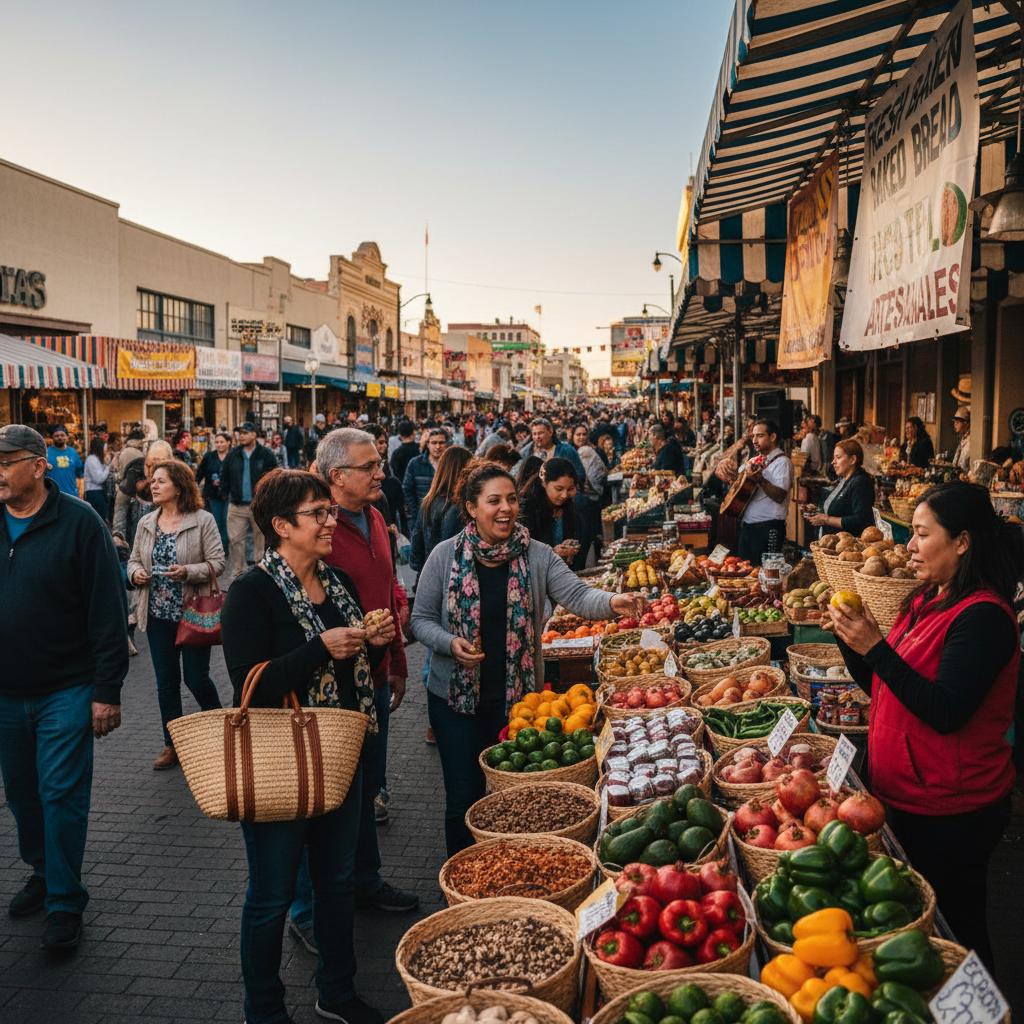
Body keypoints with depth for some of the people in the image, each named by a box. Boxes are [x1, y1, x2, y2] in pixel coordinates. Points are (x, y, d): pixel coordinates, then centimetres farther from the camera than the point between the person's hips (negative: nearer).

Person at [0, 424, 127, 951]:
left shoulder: (77, 522, -11)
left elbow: (108, 611, -12)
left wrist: (107, 690, -14)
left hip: (66, 691, -5)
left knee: (62, 795, 0)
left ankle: (65, 902, 15)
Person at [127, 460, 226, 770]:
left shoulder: (203, 520, -8)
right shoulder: (146, 523, 8)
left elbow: (217, 562, -10)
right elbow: (135, 559, 16)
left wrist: (188, 572, -25)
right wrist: (136, 573, -7)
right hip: (158, 614, 5)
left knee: (196, 678, 1)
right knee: (166, 682, 11)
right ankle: (172, 745, 24)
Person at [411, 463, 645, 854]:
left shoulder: (537, 556, -4)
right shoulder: (445, 555, -6)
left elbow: (577, 595, -17)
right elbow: (421, 619, -2)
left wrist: (612, 602, -38)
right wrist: (451, 643, -21)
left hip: (519, 695, 1)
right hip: (455, 697, -1)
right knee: (464, 796, 6)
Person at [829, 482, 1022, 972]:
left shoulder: (983, 617, -20)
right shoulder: (926, 601, 7)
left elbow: (945, 712, -26)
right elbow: (880, 687, 13)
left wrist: (875, 647, -27)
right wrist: (851, 639, -3)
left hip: (949, 814, -9)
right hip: (904, 797, 9)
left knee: (952, 933, 8)